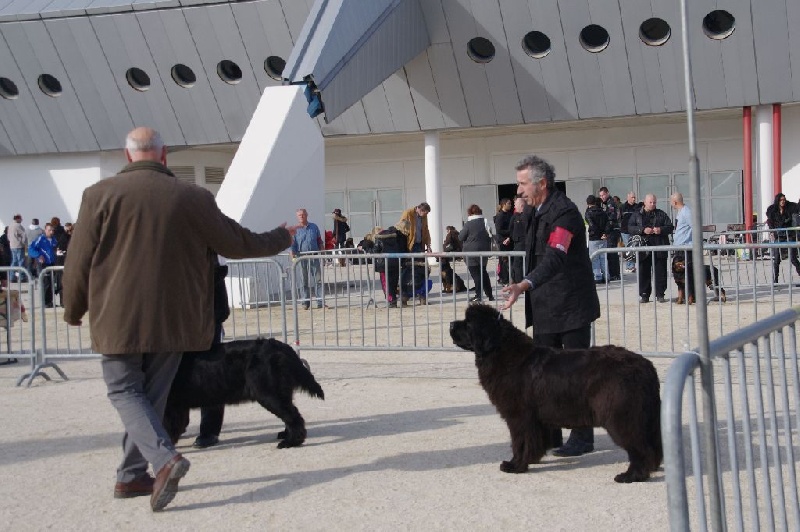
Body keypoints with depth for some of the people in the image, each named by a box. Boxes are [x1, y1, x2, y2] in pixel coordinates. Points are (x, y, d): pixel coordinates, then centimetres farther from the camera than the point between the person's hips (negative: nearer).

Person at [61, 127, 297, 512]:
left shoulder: (101, 195, -6)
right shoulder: (194, 198, -2)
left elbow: (78, 262, -2)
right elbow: (238, 243, 7)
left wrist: (74, 310, 14)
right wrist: (282, 238, 25)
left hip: (119, 319, -2)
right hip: (173, 319, 2)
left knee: (125, 391, 6)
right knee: (153, 395, 14)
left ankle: (164, 457, -16)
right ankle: (131, 476, 19)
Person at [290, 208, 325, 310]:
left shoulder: (314, 227, 10)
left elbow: (320, 241, 14)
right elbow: (292, 245, 0)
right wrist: (293, 256, -13)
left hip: (314, 257, 2)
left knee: (318, 279, -1)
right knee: (304, 281, 3)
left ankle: (320, 302, 1)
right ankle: (305, 302, 8)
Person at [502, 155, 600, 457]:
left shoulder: (564, 212, -18)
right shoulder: (537, 211, 12)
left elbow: (555, 257, -32)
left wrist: (525, 284, -45)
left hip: (571, 307, -9)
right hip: (544, 308, 9)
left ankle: (582, 437, 7)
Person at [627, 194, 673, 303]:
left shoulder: (661, 214, 12)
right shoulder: (636, 215, 10)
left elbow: (670, 227, 10)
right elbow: (630, 228, 1)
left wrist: (661, 230, -10)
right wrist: (643, 230, -14)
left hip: (659, 248, 0)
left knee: (660, 272, 1)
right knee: (643, 272, 1)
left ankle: (660, 295, 8)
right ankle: (644, 295, 8)